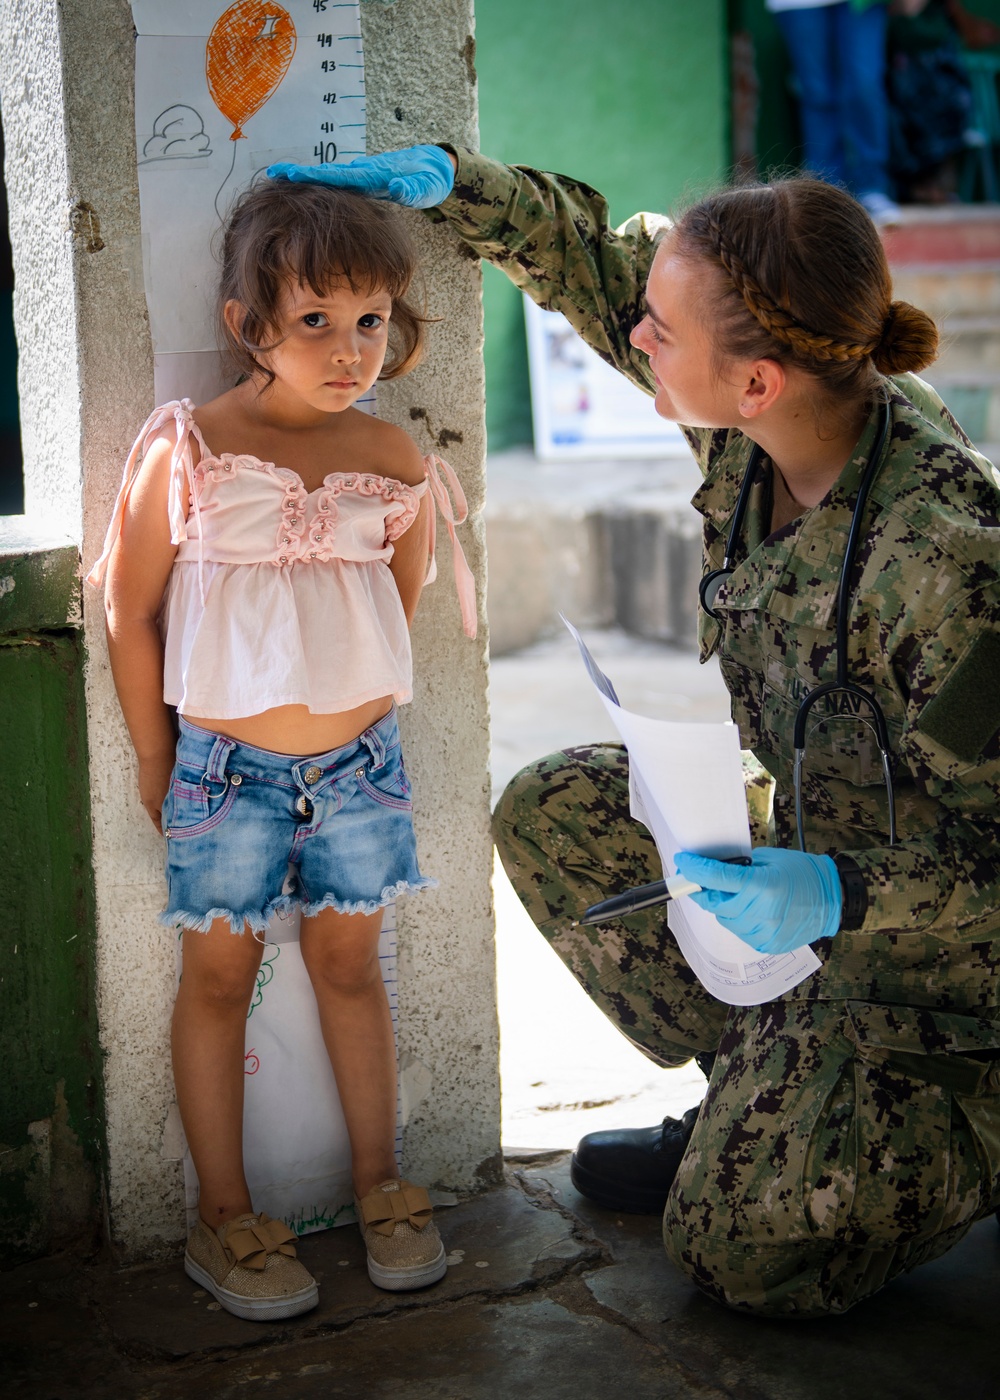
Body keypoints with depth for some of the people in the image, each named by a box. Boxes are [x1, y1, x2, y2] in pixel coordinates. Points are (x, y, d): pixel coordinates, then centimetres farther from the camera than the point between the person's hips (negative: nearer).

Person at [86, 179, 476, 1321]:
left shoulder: (395, 462, -3)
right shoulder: (183, 447, -13)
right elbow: (130, 611, -6)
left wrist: (354, 719, 14)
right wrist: (155, 759, -1)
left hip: (359, 761, 3)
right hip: (226, 767, -2)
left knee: (349, 964, 14)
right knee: (219, 977, 8)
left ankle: (377, 1182, 29)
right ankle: (223, 1216, 20)